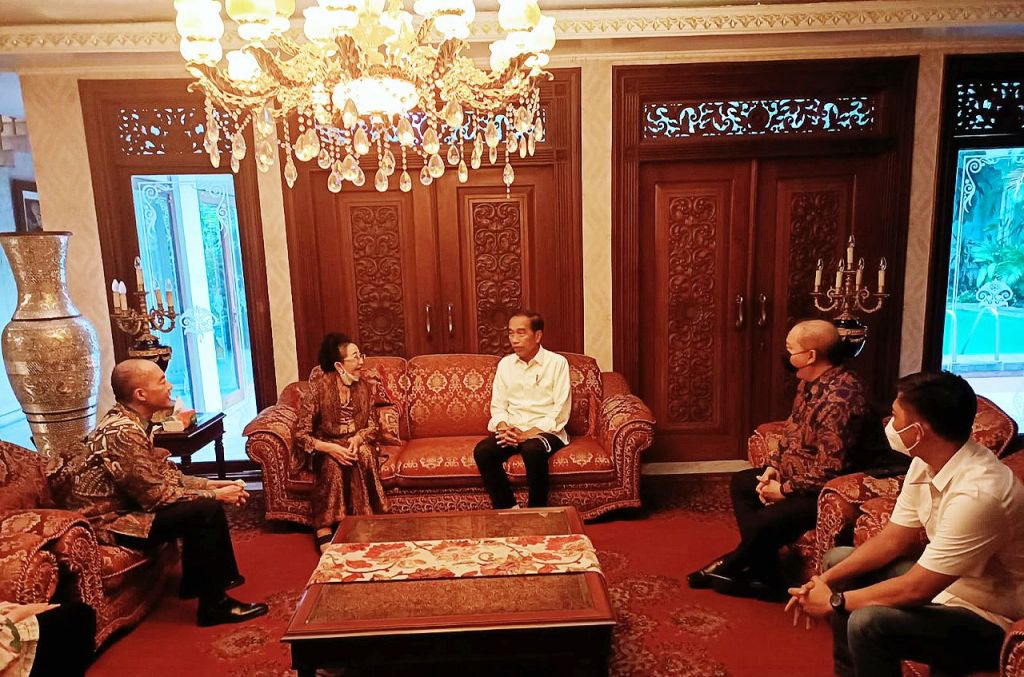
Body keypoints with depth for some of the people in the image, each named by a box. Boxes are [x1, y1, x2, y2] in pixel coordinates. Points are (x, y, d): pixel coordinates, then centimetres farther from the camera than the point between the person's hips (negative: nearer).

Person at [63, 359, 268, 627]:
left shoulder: (131, 421, 5)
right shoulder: (123, 432, -26)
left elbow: (165, 474, 8)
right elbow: (156, 495, -25)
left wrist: (212, 485, -3)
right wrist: (215, 495, -17)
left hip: (123, 506, 10)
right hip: (108, 522, -10)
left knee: (202, 501, 11)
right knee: (207, 510, -21)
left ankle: (196, 582, 21)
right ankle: (214, 605, -9)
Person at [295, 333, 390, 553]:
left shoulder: (367, 386, -5)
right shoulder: (318, 389, -15)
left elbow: (373, 425, 3)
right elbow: (301, 434, -13)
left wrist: (358, 438, -20)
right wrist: (329, 447, -30)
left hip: (357, 442, 2)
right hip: (325, 448, -2)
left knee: (364, 454, -32)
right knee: (332, 463, -35)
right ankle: (324, 530, -30)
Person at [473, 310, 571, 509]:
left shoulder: (557, 363, -5)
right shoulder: (505, 364, 9)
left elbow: (560, 413, -9)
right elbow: (497, 406, 9)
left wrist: (528, 434, -19)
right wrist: (504, 427, -13)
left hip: (545, 431, -4)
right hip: (512, 430, 4)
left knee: (532, 450, -37)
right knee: (482, 451, -25)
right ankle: (508, 509, -13)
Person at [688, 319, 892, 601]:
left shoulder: (840, 398, -30)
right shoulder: (809, 383, 2)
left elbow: (829, 470, -30)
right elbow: (791, 432, 15)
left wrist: (785, 489, -18)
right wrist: (773, 466, 1)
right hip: (798, 475, 11)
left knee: (766, 521, -25)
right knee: (741, 482, 12)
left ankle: (730, 567, 8)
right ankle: (764, 576, 4)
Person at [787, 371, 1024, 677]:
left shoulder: (977, 493, -33)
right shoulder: (926, 462, -6)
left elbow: (916, 589, -29)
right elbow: (893, 539, 3)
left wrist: (835, 601, -17)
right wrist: (827, 580, -7)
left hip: (989, 619, -9)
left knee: (867, 623, -30)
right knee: (838, 560, 10)